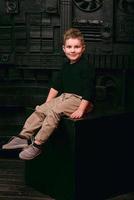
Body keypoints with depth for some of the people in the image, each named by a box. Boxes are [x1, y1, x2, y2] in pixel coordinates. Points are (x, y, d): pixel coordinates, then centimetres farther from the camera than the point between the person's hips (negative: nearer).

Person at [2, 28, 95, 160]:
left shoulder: (86, 67, -13)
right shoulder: (66, 65, 13)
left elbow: (88, 90, -19)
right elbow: (56, 84, 17)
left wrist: (80, 110, -25)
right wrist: (47, 103, 11)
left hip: (79, 99, -9)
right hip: (64, 96, 9)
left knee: (54, 112, -28)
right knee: (40, 109, -5)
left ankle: (37, 145, -26)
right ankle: (23, 137, -8)